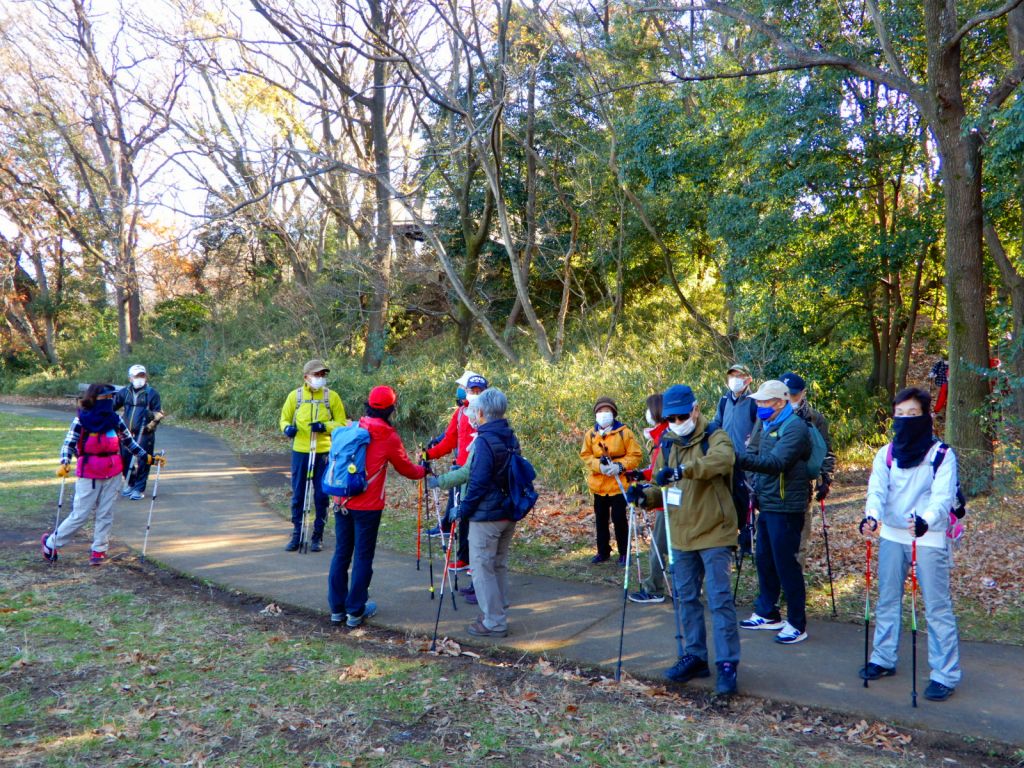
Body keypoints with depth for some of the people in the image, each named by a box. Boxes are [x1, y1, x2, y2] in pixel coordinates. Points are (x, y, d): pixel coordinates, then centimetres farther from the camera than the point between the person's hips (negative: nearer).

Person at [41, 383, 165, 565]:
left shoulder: (116, 419, 3)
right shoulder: (81, 420, -8)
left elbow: (129, 442, 11)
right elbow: (68, 444, -10)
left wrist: (148, 458, 7)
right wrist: (64, 464, -27)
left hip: (112, 475, 4)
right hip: (88, 475, -3)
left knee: (105, 514, 6)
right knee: (80, 515, 1)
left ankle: (99, 550, 16)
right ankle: (51, 542, 22)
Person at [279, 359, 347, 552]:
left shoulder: (332, 396, 0)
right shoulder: (295, 395, 2)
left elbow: (342, 424, 0)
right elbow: (284, 419, 11)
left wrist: (325, 426, -17)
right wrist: (287, 428, -11)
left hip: (324, 453, -1)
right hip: (300, 452, 1)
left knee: (321, 496, 6)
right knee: (298, 495, 8)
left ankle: (318, 536, 18)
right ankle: (297, 534, 21)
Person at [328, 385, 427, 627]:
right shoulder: (389, 437, -8)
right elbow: (407, 470, 4)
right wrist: (424, 470, 24)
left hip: (342, 502, 4)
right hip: (367, 506, -4)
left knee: (341, 553, 12)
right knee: (363, 557, 5)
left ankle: (337, 608, 19)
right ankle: (355, 611, 11)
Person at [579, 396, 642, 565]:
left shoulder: (624, 432, -7)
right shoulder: (590, 434, 3)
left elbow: (635, 455, -7)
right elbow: (585, 455, 2)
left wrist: (620, 466, -21)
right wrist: (598, 465, -16)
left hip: (618, 484, -4)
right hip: (598, 484, 4)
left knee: (619, 518, -1)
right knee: (601, 519, 13)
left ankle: (624, 552, 14)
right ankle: (603, 551, 26)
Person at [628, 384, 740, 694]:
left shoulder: (714, 437, -10)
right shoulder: (668, 444, 10)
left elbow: (723, 459, -35)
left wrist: (682, 470, -48)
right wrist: (647, 495, -9)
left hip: (713, 533, -7)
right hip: (681, 535, 7)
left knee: (719, 600, -5)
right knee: (687, 598, 14)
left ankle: (727, 664, 5)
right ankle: (695, 657, 26)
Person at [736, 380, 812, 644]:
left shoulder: (794, 427, -16)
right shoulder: (765, 425, 12)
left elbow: (776, 462, -29)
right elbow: (755, 456, 9)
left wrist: (740, 459, -38)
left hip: (785, 507, -9)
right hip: (767, 504, 9)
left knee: (786, 564, -2)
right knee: (764, 559, 17)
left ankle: (797, 624, 11)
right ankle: (767, 613, 31)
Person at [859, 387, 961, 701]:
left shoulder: (942, 454, -8)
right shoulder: (886, 454, 3)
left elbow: (943, 496, -19)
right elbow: (877, 490, -8)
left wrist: (925, 520, -39)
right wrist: (871, 516, -29)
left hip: (929, 538, -4)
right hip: (891, 535, 4)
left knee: (937, 607, 0)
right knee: (887, 600, 14)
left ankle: (945, 674, 9)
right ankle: (884, 659, 28)